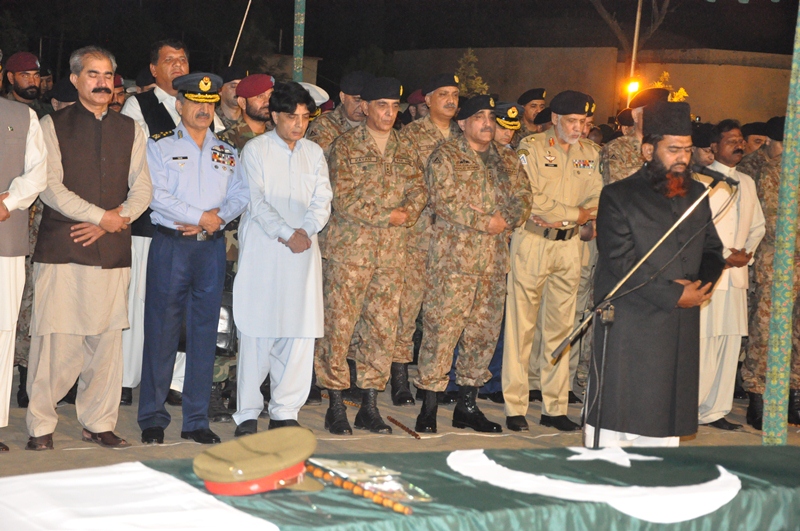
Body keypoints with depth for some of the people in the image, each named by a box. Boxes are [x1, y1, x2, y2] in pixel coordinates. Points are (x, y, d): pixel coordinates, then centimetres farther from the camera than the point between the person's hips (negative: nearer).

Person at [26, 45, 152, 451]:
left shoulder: (129, 130, 16)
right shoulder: (52, 126, 4)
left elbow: (141, 188, 11)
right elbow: (50, 186, -6)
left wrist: (118, 219, -7)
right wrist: (103, 216, -10)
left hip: (113, 249, 3)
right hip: (61, 248, -3)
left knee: (108, 337, 3)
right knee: (55, 338, -6)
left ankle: (98, 422, 14)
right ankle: (41, 426, 4)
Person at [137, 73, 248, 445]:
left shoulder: (226, 153, 15)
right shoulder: (160, 147, 3)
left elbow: (240, 195, 7)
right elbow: (156, 194, -9)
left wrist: (219, 217, -12)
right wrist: (201, 217, -11)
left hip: (211, 247, 4)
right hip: (170, 246, -3)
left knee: (204, 331, 4)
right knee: (161, 331, -2)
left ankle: (196, 420, 11)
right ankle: (152, 419, 7)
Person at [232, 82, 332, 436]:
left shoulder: (314, 153, 15)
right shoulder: (255, 150, 3)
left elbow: (322, 201, 9)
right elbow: (257, 202, -5)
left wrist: (305, 230, -9)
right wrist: (287, 234, -13)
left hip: (303, 252, 4)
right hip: (263, 252, -4)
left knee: (300, 332, 0)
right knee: (257, 333, -6)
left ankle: (284, 411, 9)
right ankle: (247, 413, 1)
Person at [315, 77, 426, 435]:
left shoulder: (404, 151, 15)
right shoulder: (346, 146, -3)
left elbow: (419, 190, 10)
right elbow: (342, 198, -12)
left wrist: (408, 212, -11)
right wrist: (387, 215, -11)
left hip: (392, 252, 5)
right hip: (349, 248, -5)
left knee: (383, 328, 6)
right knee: (339, 327, -4)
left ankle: (369, 406, 14)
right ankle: (336, 406, 5)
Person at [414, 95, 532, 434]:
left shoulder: (507, 160, 18)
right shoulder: (446, 156, 0)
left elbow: (522, 198, 11)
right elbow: (444, 200, -12)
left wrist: (506, 219, -9)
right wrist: (486, 221, -13)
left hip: (494, 260, 6)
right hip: (453, 257, -6)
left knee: (485, 330, 8)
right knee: (441, 329, -8)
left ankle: (467, 405, 18)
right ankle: (429, 407, -1)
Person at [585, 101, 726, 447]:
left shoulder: (696, 195, 14)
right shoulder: (618, 197, -5)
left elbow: (712, 250, 18)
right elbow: (621, 264, -12)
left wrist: (700, 284, -4)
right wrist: (674, 296, -14)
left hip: (680, 335, 5)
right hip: (629, 331, -5)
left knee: (665, 430, 10)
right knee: (616, 419, -1)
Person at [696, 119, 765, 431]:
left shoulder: (747, 183, 18)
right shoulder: (701, 180, -3)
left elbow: (758, 225, 23)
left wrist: (747, 253, 6)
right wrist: (724, 256, -12)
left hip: (737, 274, 7)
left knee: (730, 341, 5)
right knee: (701, 341, -9)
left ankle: (715, 410, 13)